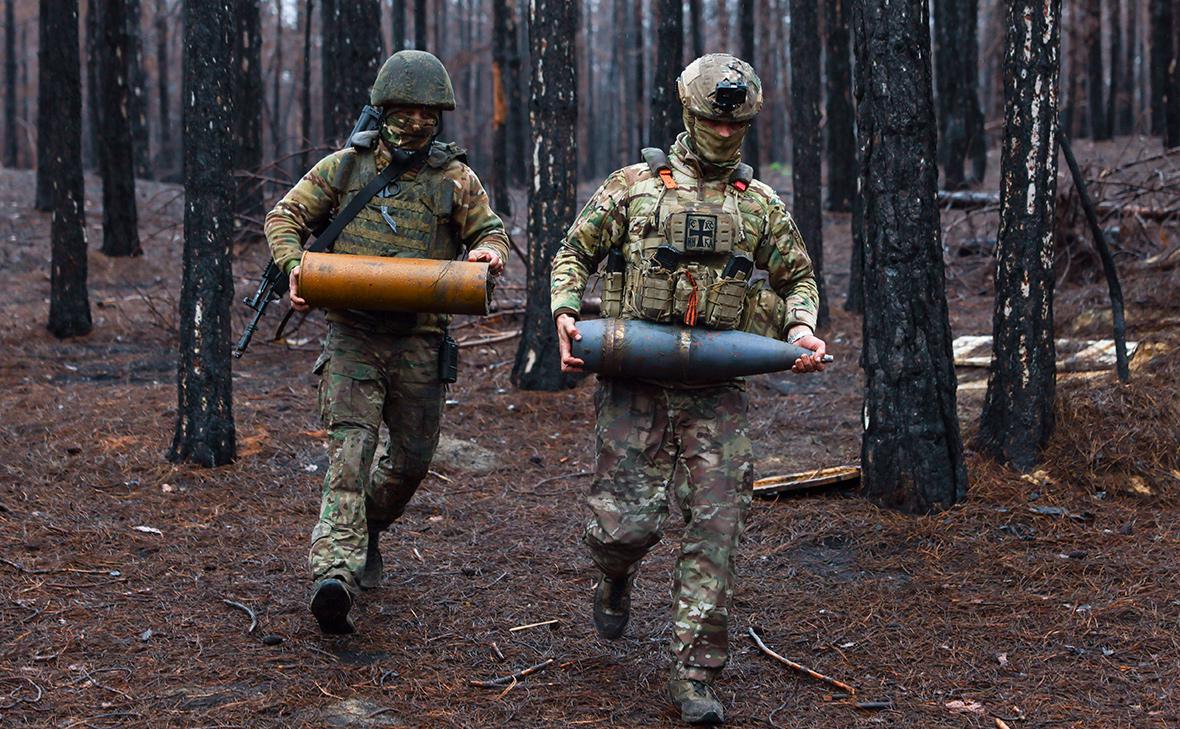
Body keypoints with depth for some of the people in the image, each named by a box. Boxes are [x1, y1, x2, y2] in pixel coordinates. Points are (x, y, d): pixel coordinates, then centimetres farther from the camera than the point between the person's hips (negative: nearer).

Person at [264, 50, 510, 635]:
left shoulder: (455, 179, 6)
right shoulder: (345, 167, 5)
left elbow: (490, 231, 16)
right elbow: (285, 216, 10)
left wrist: (488, 251, -9)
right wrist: (294, 265, -10)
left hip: (418, 339, 3)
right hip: (352, 332, -2)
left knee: (412, 458, 13)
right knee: (349, 444, -17)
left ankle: (365, 529, 42)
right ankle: (334, 572, -28)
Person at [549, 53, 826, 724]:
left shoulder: (762, 205, 11)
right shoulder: (634, 186, 5)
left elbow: (798, 277, 21)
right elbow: (574, 254, 12)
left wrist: (800, 327, 0)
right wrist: (566, 314, -6)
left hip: (718, 392, 2)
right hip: (636, 384, -2)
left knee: (717, 531, -4)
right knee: (628, 522, -5)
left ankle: (696, 674, 4)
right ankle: (618, 577, 34)